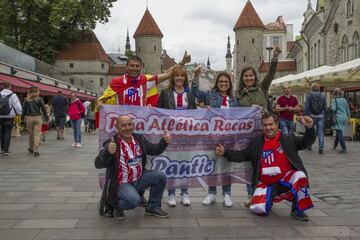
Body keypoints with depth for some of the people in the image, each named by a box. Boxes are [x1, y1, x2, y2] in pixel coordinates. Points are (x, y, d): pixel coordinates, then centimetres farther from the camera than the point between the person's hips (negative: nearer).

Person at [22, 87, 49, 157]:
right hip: (38, 117, -2)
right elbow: (44, 109, 0)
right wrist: (46, 118, 6)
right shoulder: (39, 99, -1)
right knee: (37, 134, -1)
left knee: (31, 134, 16)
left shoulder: (26, 100, 4)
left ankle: (31, 148, 32)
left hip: (29, 118, 2)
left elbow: (24, 109, 3)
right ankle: (35, 150, -6)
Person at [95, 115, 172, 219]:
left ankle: (153, 207, 12)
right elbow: (98, 164, -26)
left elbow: (154, 150, 13)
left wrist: (164, 141, -5)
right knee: (134, 200, -31)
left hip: (138, 179, 7)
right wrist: (108, 152, -46)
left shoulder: (139, 139, 2)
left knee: (160, 177, -7)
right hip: (121, 183, -7)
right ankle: (113, 205, 2)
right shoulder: (112, 144, -19)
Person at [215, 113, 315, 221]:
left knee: (300, 176, -33)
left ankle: (297, 209, -7)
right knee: (257, 208, -20)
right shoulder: (256, 143, 8)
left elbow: (306, 142, -2)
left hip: (286, 179, -1)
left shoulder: (288, 139, 4)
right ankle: (270, 198, 20)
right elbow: (242, 155, 11)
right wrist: (225, 152, -1)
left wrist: (309, 128, -22)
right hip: (266, 184, 1)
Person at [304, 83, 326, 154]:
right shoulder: (322, 96, 3)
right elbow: (325, 108, 7)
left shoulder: (309, 96, -6)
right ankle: (321, 148, -6)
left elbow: (306, 107, -9)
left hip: (311, 116, -1)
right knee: (320, 132, 1)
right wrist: (324, 116, 16)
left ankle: (309, 145, 28)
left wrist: (306, 116, -3)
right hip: (320, 116, 2)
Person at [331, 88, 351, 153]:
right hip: (344, 118, 7)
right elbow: (348, 110, 15)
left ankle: (344, 149, -11)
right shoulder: (344, 100, 13)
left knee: (340, 133, -6)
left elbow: (333, 109, -19)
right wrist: (348, 119, 20)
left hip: (338, 118, -7)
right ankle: (334, 146, 33)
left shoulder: (334, 100, -5)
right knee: (339, 132, 19)